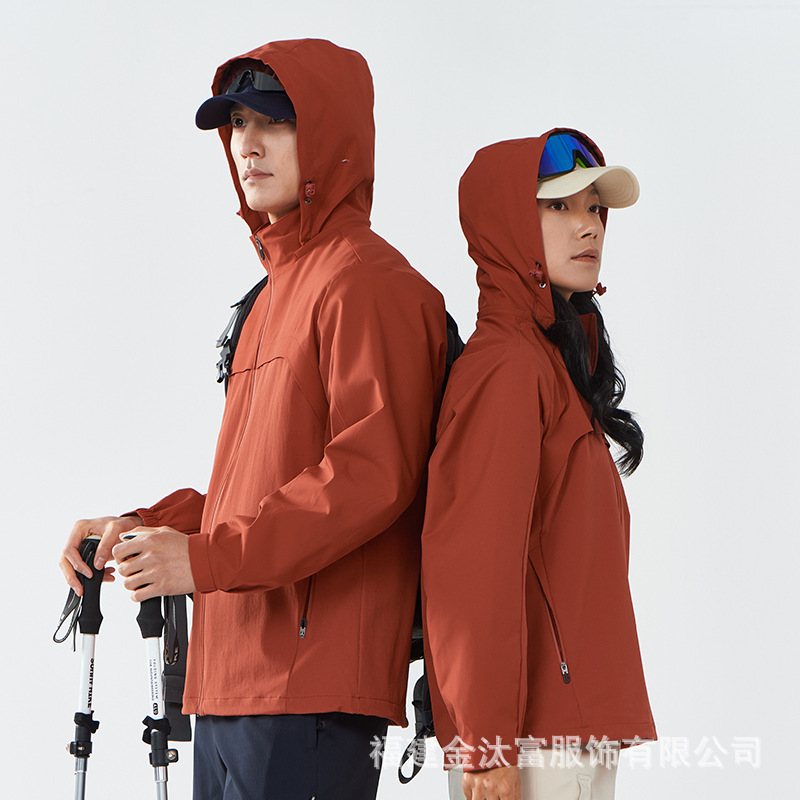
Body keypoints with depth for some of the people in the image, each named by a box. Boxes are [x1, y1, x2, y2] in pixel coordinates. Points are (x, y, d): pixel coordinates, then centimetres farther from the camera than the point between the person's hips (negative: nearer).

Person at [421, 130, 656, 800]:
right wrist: (487, 745, -21)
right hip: (537, 734, -9)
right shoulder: (506, 367, -13)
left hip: (582, 726, 9)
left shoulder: (558, 359, 16)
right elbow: (477, 571, -19)